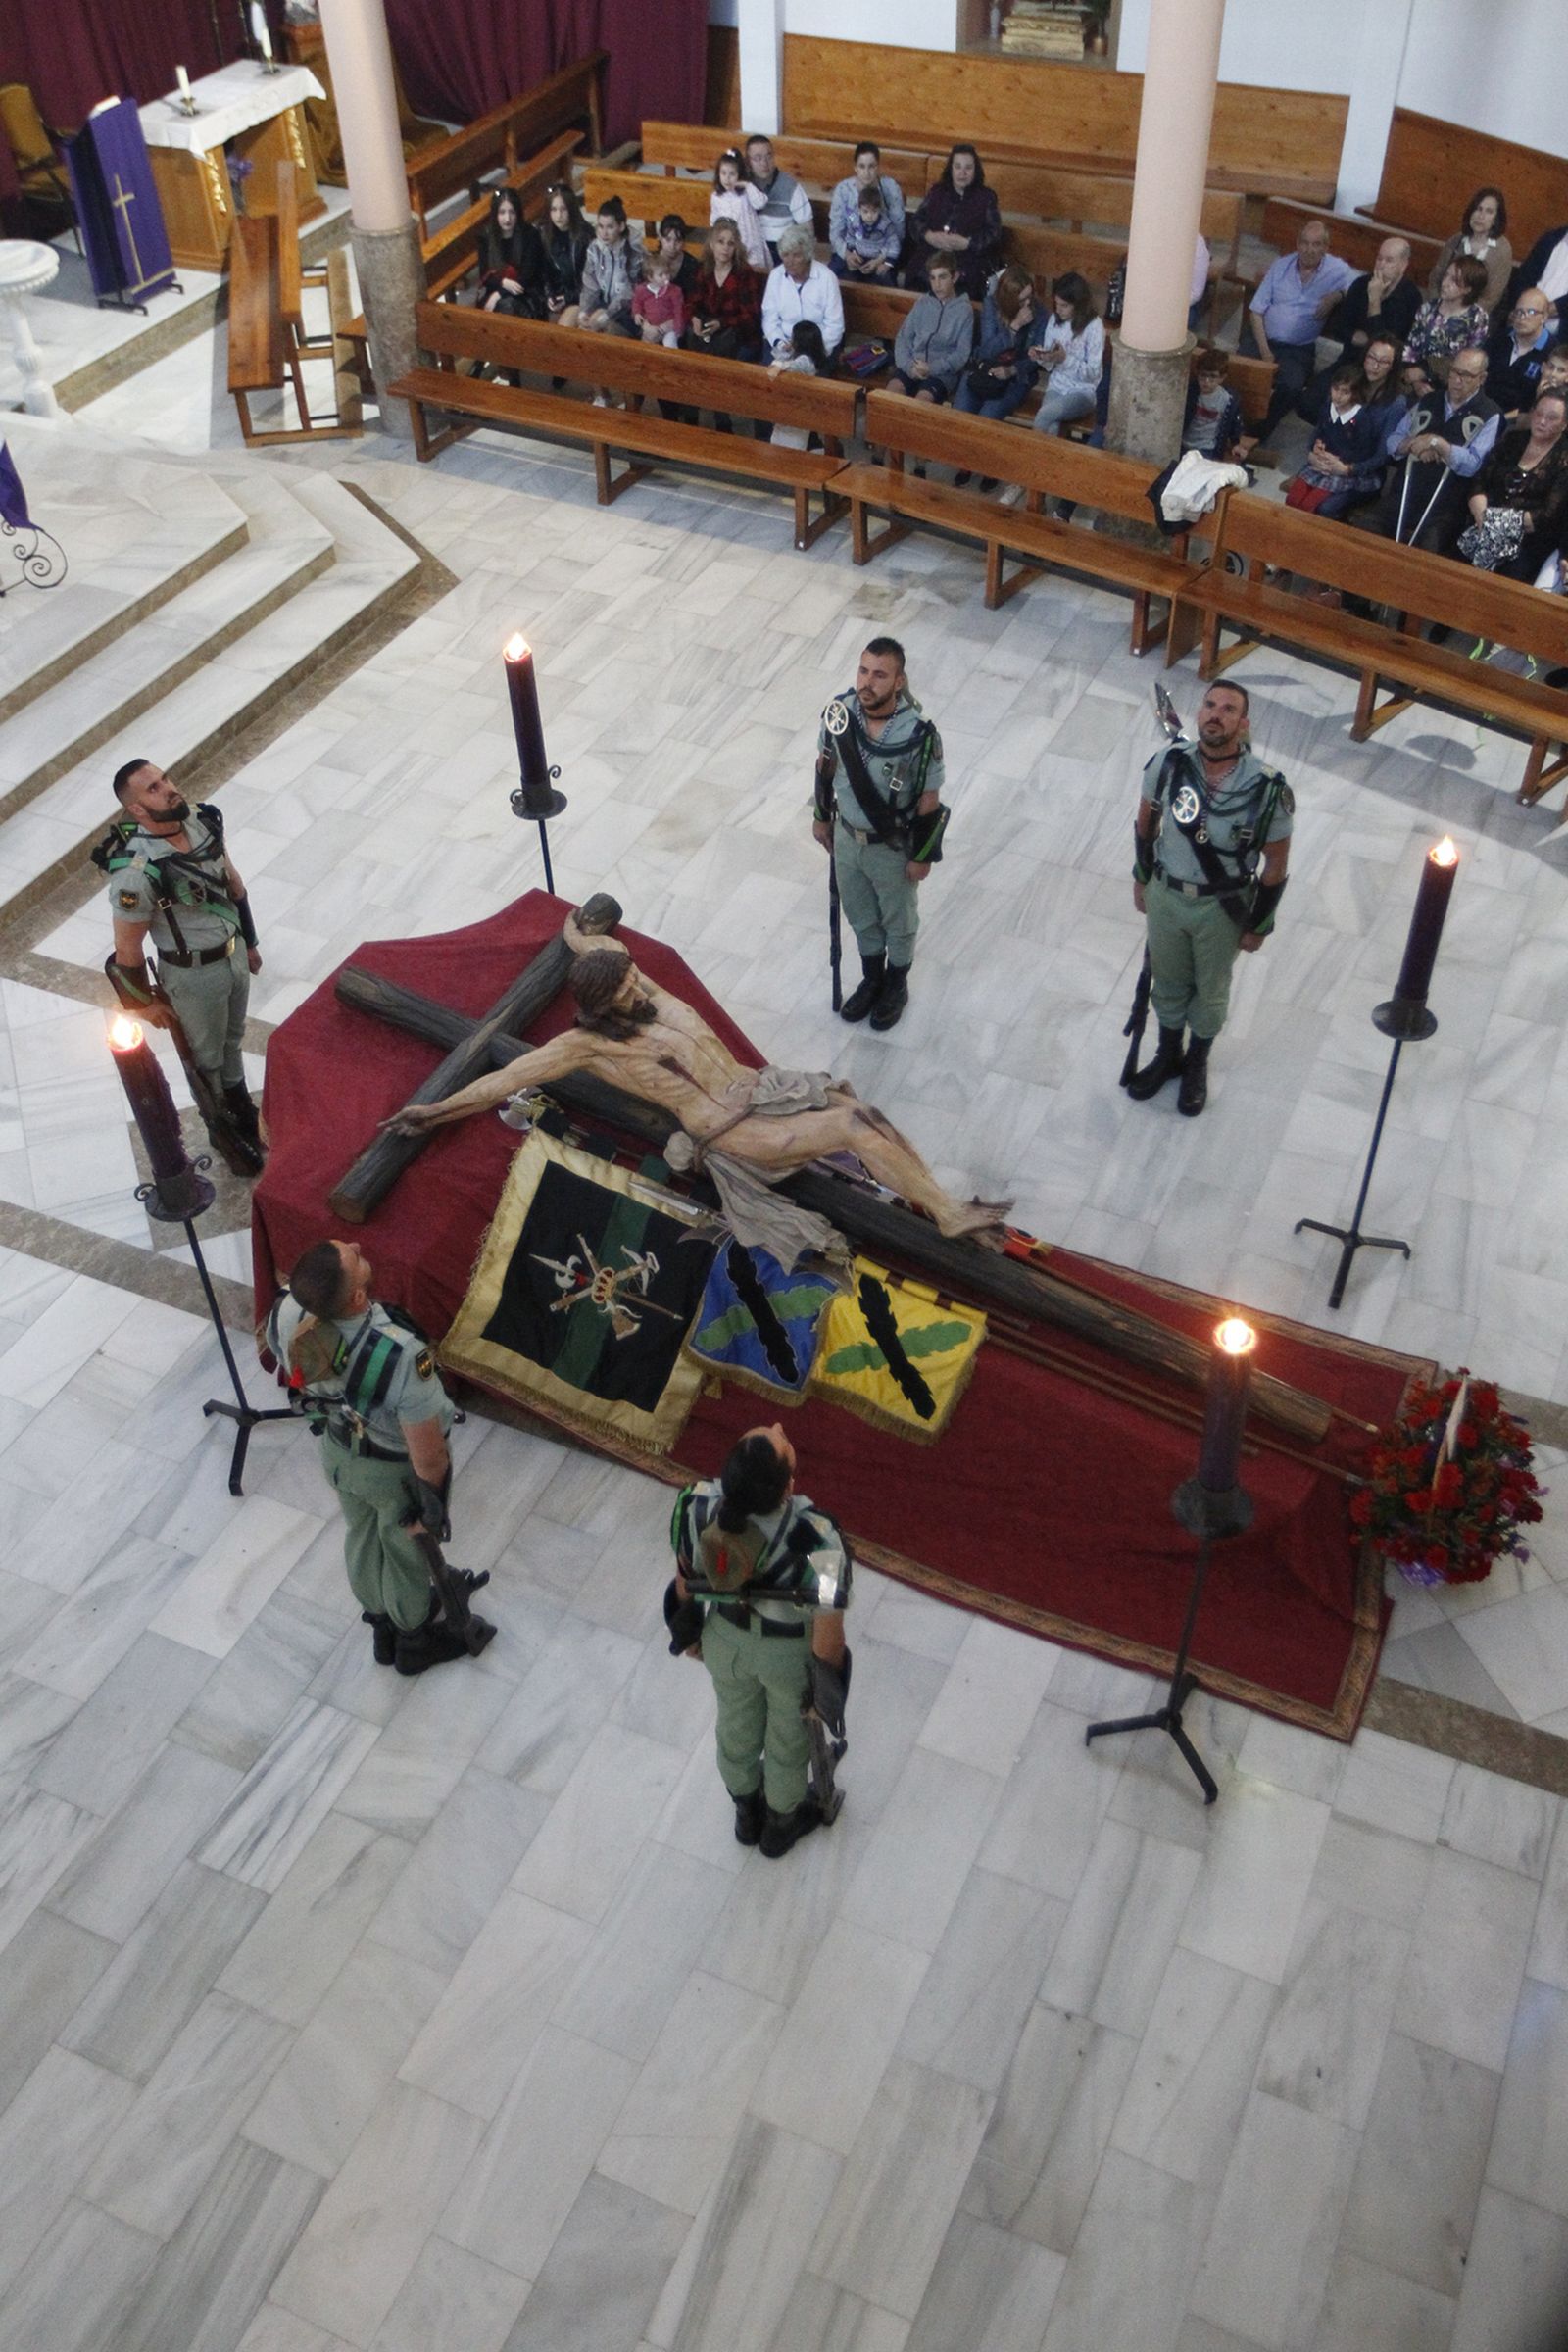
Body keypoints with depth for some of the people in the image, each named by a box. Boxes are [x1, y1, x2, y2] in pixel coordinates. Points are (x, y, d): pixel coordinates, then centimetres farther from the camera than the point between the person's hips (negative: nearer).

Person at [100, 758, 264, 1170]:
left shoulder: (203, 821, -12)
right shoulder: (137, 872, -32)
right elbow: (127, 948, -19)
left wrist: (249, 941, 15)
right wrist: (145, 1002, -6)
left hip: (234, 954, 6)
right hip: (193, 975, -6)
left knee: (233, 1039, 29)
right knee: (207, 1057, 18)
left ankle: (241, 1107, 53)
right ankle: (224, 1130, 42)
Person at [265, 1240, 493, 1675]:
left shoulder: (287, 1312, -30)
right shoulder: (402, 1356, -46)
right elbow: (428, 1455, -32)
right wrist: (434, 1496, -9)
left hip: (337, 1449, 5)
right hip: (395, 1469, -4)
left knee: (361, 1536, 31)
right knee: (407, 1551, 25)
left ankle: (383, 1628, 59)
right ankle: (416, 1639, 55)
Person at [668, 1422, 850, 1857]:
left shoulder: (697, 1504, -33)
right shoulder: (815, 1538, -43)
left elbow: (685, 1575, -11)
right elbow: (828, 1638, -27)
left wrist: (687, 1627, 11)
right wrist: (829, 1685, -5)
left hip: (725, 1638, 3)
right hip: (790, 1653, -3)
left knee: (736, 1723, 33)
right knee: (788, 1736, 30)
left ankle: (747, 1812, 62)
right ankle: (782, 1822, 59)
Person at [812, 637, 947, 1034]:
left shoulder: (919, 734, -31)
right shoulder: (839, 711, -19)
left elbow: (929, 800, -18)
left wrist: (922, 856, -10)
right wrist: (821, 817, 9)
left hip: (894, 848, -4)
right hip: (847, 837, 4)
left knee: (898, 922, 22)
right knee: (860, 915, 26)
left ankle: (896, 987, 48)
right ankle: (871, 979, 52)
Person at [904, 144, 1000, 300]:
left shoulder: (986, 197, 12)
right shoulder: (936, 191, 20)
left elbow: (994, 234, 3)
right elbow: (916, 222, 14)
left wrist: (966, 243, -13)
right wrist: (929, 236, -9)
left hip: (967, 268, -3)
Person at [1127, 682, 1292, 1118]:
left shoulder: (1267, 789, -25)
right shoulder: (1169, 764, -19)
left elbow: (1276, 862, -11)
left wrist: (1260, 925, -5)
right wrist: (1141, 878, 10)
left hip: (1223, 907, -2)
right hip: (1166, 896, 2)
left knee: (1210, 990, 21)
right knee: (1168, 983, 24)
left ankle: (1196, 1066, 47)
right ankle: (1169, 1056, 50)